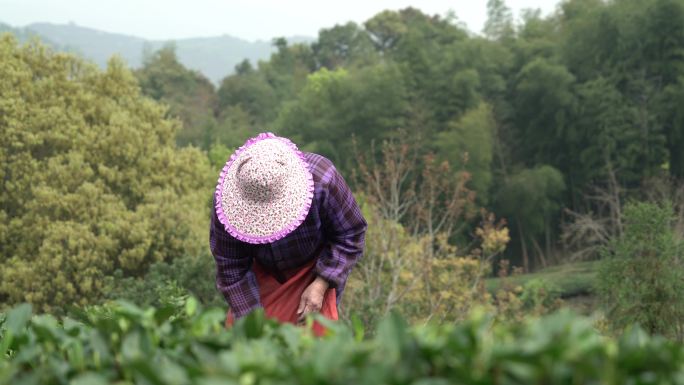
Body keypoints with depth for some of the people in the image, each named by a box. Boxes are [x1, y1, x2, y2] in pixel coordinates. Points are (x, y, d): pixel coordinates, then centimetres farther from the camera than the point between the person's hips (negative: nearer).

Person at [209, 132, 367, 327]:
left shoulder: (321, 179, -32)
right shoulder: (229, 202, -28)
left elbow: (350, 235, -18)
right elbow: (232, 269, -20)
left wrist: (321, 285, -25)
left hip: (316, 272, -2)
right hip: (263, 275, 2)